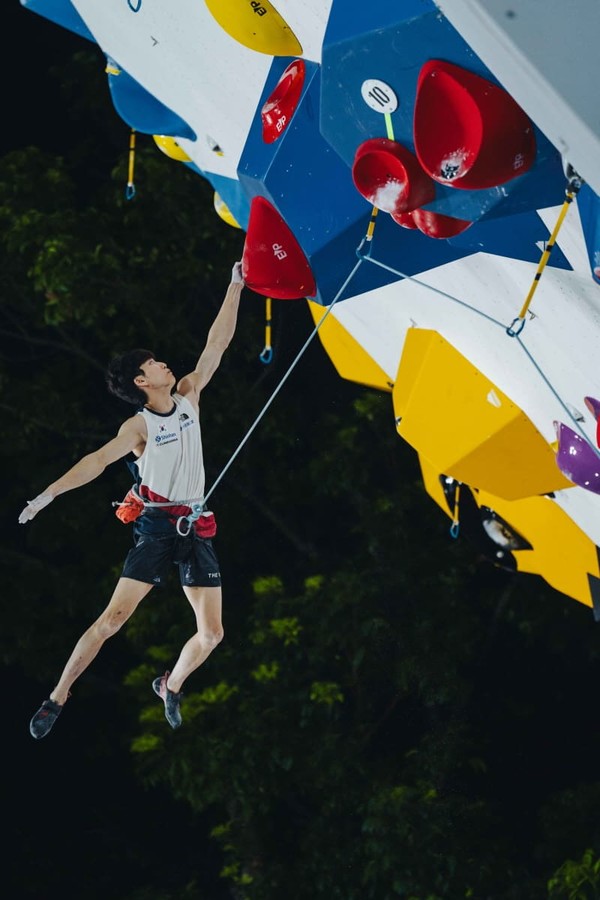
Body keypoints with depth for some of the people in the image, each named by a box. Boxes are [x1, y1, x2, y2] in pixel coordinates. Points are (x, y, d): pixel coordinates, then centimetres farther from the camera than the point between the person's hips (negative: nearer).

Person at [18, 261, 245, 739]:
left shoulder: (189, 396, 7)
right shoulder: (138, 427, -6)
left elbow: (218, 343, 6)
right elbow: (99, 459, -18)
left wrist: (236, 286, 4)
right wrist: (50, 493, -30)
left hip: (196, 531, 5)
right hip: (156, 529, -5)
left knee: (212, 633, 1)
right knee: (113, 617, -14)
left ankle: (171, 687, 28)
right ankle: (58, 697, -8)